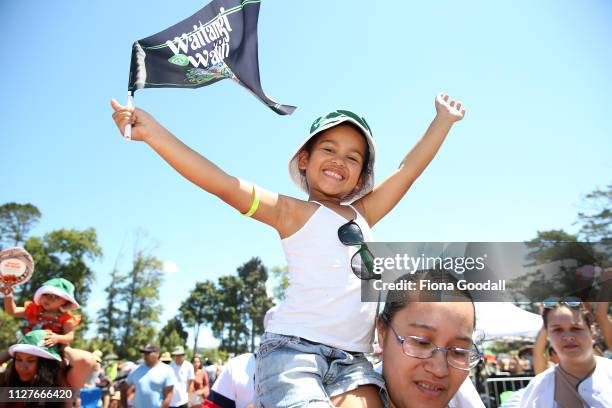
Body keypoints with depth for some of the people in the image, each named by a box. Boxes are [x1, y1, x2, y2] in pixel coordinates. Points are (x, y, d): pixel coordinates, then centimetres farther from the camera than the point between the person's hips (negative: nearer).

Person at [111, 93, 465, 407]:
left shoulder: (362, 214, 19)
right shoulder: (293, 212, 2)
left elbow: (409, 169, 25)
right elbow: (224, 185, -10)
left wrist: (443, 120, 31)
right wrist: (154, 133, -18)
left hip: (353, 359, 5)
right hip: (295, 347, -5)